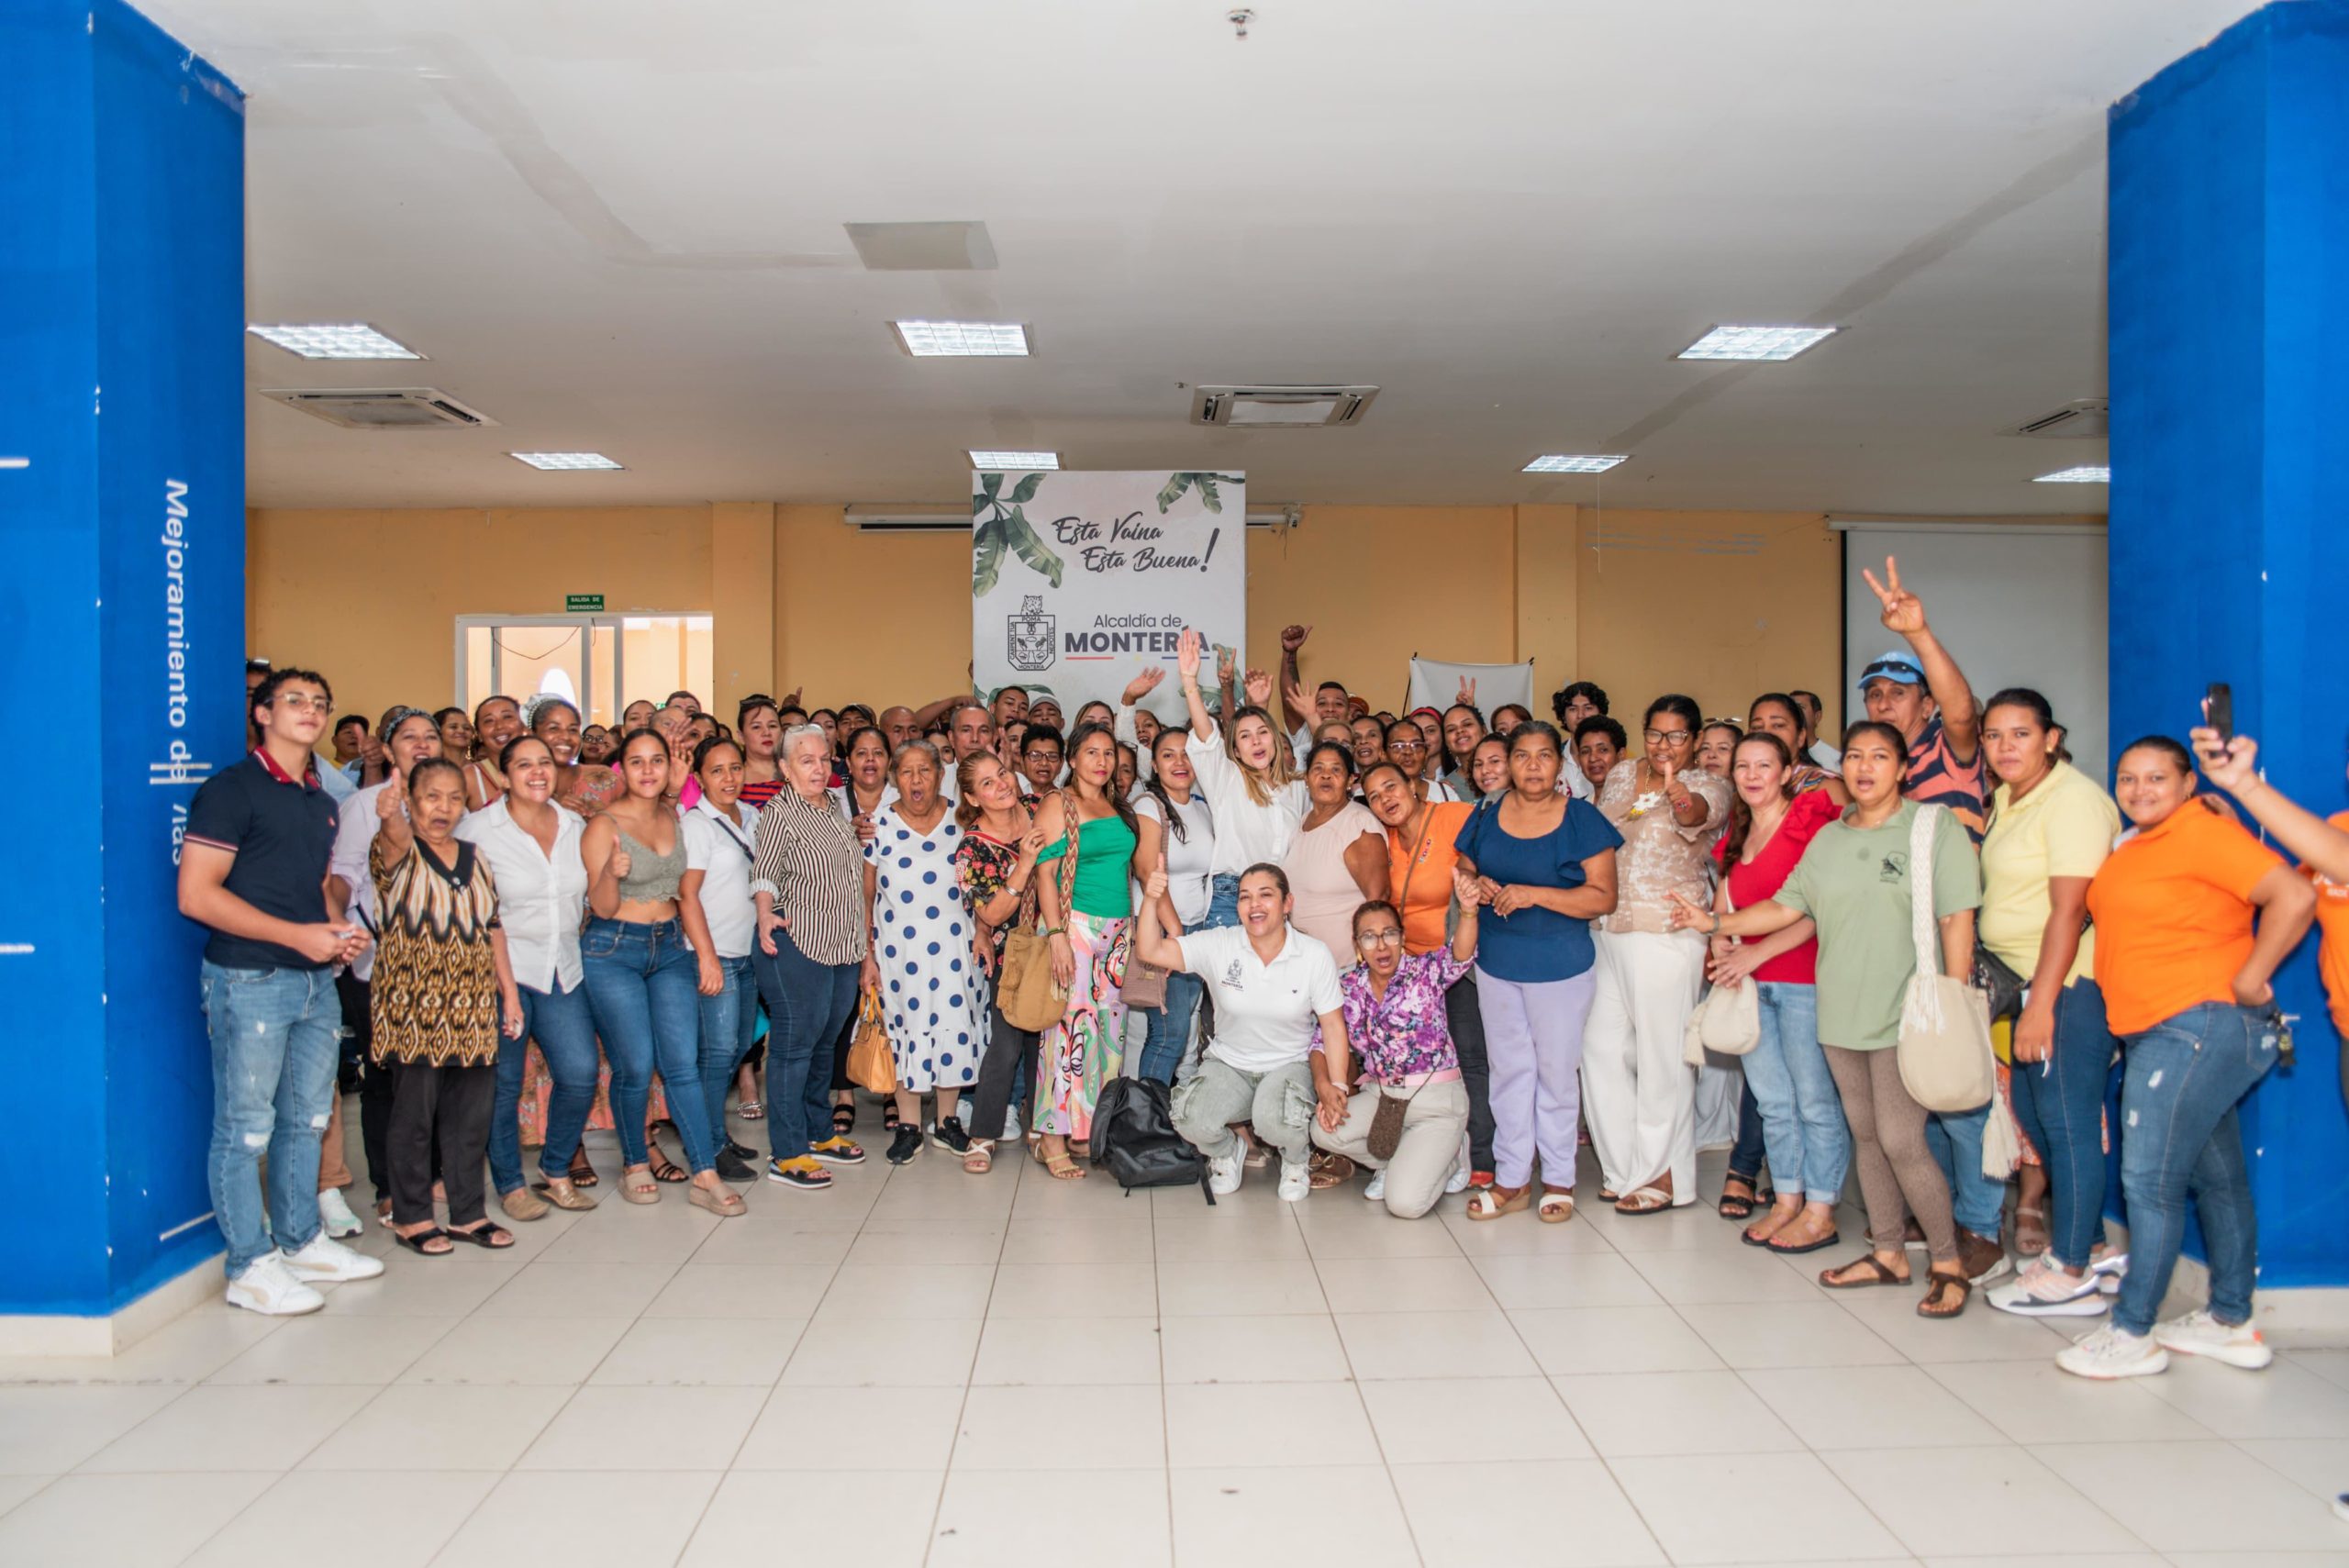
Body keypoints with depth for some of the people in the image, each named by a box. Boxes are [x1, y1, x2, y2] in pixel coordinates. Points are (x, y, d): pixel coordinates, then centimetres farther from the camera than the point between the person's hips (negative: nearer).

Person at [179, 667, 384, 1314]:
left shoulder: (321, 802, 16)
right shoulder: (232, 789, -8)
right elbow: (196, 895, -14)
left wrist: (339, 933, 5)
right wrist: (298, 936, -17)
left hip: (315, 980, 8)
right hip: (249, 980, -8)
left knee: (306, 1119, 15)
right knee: (245, 1127, 0)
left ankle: (302, 1243, 28)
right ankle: (251, 1267, 9)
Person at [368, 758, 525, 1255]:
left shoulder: (475, 859, 13)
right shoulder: (397, 853, -3)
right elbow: (394, 839, -30)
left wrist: (509, 991, 13)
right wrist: (390, 814, -53)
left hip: (472, 1007, 5)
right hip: (412, 1005, -5)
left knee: (472, 1111, 8)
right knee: (415, 1111, 1)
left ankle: (467, 1213, 20)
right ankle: (411, 1216, 15)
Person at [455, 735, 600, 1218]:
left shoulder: (576, 826, 9)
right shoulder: (477, 829, -4)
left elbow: (595, 898, 17)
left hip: (563, 969, 4)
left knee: (580, 1074, -2)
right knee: (504, 1083, 4)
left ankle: (556, 1172, 19)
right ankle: (510, 1184, 20)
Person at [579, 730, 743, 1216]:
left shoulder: (674, 816, 8)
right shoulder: (604, 826, -8)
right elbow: (601, 906, -10)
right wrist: (611, 872, -29)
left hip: (670, 948, 4)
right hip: (613, 951, -4)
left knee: (683, 1064, -1)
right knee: (635, 1067, -4)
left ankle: (705, 1176, 0)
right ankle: (635, 1164, 18)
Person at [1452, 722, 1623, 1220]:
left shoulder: (1582, 819, -8)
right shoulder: (1486, 816, 5)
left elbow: (1603, 898, -12)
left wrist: (1534, 894, -22)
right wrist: (1477, 886, -9)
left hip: (1559, 964, -4)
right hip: (1496, 960, 4)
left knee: (1556, 1070, 6)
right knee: (1509, 1069, 11)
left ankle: (1559, 1179, 20)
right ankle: (1511, 1179, 19)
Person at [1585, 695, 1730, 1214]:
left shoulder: (1706, 787, -6)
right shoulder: (1621, 774, 11)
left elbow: (1699, 814, -30)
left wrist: (1680, 797, -52)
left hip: (1668, 933, -6)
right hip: (1608, 930, 6)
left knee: (1661, 1054, -2)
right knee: (1601, 1045, 9)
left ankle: (1663, 1176, 10)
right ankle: (1625, 1167, 22)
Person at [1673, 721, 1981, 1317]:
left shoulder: (1936, 828, -4)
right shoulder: (1829, 839, 13)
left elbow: (1957, 921, -8)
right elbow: (1787, 906, 14)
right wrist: (1716, 923, 5)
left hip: (1906, 1016, -6)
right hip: (1842, 1014, 6)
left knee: (1901, 1141, -8)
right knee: (1866, 1135, 12)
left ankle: (1948, 1263, 8)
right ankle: (1888, 1253, 25)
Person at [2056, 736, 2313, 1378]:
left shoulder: (2202, 831, -13)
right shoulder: (2134, 844, 15)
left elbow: (2294, 896, -21)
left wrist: (2249, 981, -17)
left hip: (2199, 1025, -10)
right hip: (2157, 1035, 10)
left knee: (2150, 1179, -6)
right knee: (2217, 1179, 17)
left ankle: (2132, 1334, 2)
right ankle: (2232, 1323, 27)